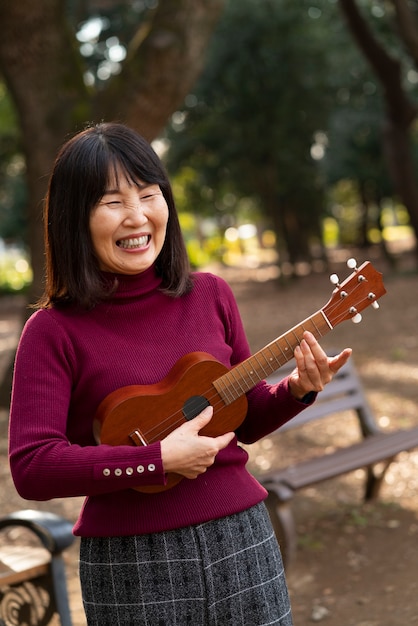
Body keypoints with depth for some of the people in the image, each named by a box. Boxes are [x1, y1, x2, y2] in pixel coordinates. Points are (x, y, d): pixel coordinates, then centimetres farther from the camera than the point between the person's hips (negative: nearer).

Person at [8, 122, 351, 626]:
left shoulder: (210, 295, 3)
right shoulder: (54, 330, -9)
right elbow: (30, 468, -17)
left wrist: (298, 390, -5)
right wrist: (158, 460, -21)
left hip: (240, 544, 4)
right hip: (129, 564, -3)